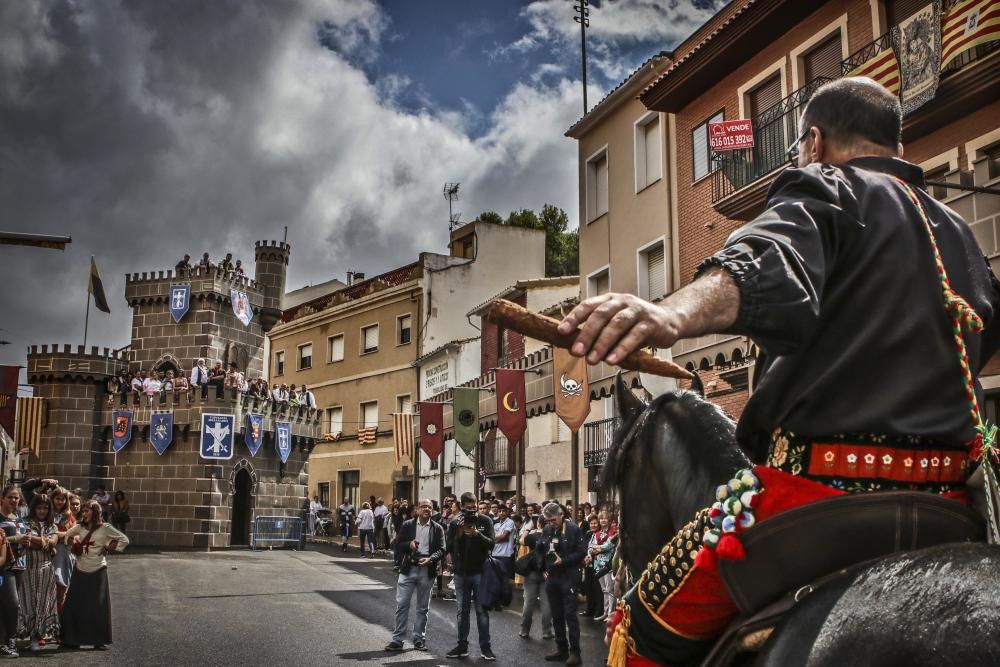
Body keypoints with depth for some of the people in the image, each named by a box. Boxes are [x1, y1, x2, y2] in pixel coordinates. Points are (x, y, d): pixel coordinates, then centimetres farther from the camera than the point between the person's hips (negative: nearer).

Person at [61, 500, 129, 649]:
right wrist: (72, 542, 3)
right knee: (73, 605, 4)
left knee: (98, 607, 1)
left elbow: (124, 540, -4)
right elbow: (66, 536, 20)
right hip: (80, 571, 4)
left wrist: (108, 548, -8)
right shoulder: (80, 527, 3)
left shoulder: (105, 528, -7)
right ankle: (73, 639, 15)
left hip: (97, 571, -4)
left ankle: (99, 641, 9)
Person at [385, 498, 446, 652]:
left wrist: (431, 559, -20)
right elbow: (399, 545, 3)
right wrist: (409, 544, -18)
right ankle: (397, 639, 6)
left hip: (427, 570, 0)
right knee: (402, 605, -1)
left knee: (422, 607, 10)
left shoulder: (437, 528, 3)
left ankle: (419, 638, 21)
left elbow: (441, 550, -1)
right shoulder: (407, 525, 4)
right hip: (408, 569, 0)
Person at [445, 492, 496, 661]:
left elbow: (491, 544, -12)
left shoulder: (485, 521, -4)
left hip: (480, 572, -2)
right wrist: (459, 534, -21)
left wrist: (477, 534, -27)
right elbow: (449, 548, -6)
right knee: (462, 610, 10)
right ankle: (462, 646, 17)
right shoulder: (455, 523, 0)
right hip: (461, 573, 2)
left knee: (482, 610, 2)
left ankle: (485, 647, 7)